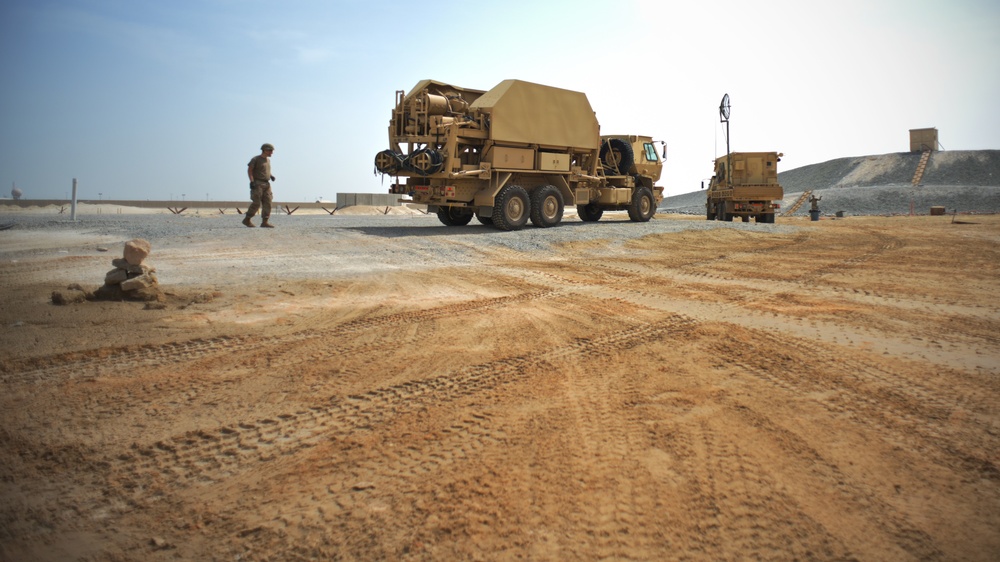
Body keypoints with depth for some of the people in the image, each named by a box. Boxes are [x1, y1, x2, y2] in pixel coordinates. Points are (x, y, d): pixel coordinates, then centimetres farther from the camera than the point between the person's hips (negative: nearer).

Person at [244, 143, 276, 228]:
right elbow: (249, 170, -8)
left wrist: (271, 176, 8)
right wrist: (252, 181, -19)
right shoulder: (255, 159, -5)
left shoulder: (268, 160, 16)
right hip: (257, 184, -7)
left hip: (266, 184, 7)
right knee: (256, 203, -10)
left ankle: (265, 222, -6)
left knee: (267, 203, -4)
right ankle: (247, 220, 4)